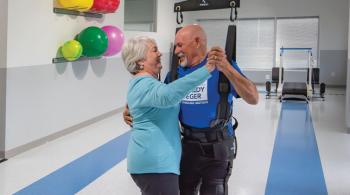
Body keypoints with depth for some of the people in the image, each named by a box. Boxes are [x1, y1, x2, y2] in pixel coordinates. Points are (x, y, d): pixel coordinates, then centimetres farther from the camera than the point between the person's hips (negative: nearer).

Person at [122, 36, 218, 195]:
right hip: (154, 163, -11)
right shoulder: (144, 84, -19)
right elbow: (168, 95, -40)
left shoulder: (143, 82, 16)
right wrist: (205, 70, -38)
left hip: (153, 159, 11)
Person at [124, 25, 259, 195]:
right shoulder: (176, 72, -1)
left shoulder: (222, 67, -15)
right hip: (188, 145, 5)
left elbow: (253, 99, -26)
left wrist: (226, 68, -38)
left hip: (217, 147, -4)